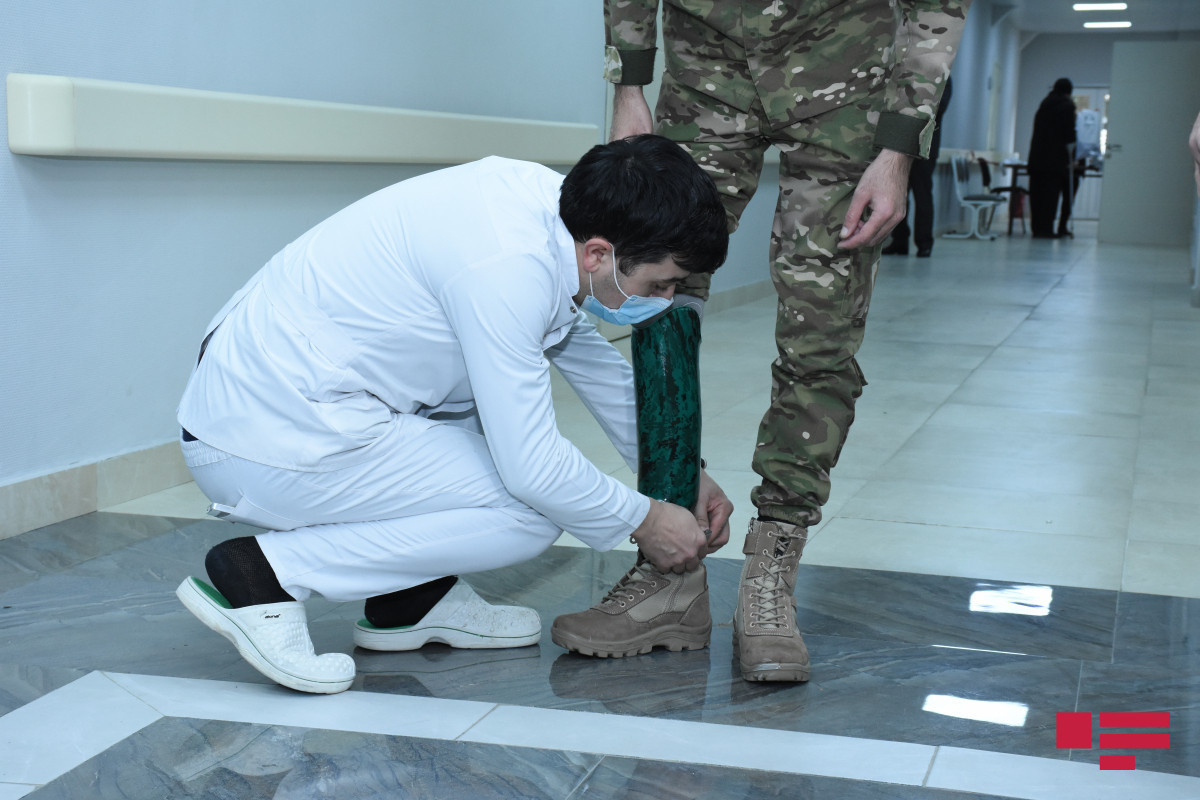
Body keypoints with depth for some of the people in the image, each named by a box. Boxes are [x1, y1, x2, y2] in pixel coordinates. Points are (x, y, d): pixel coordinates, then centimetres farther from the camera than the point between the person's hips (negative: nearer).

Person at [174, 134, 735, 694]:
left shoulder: (545, 196, 4)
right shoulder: (508, 266, -24)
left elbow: (591, 355, 22)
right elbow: (531, 466, -19)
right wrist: (644, 521, -2)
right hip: (269, 446, -10)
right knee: (531, 513, -9)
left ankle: (413, 597, 18)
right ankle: (265, 573, -9)